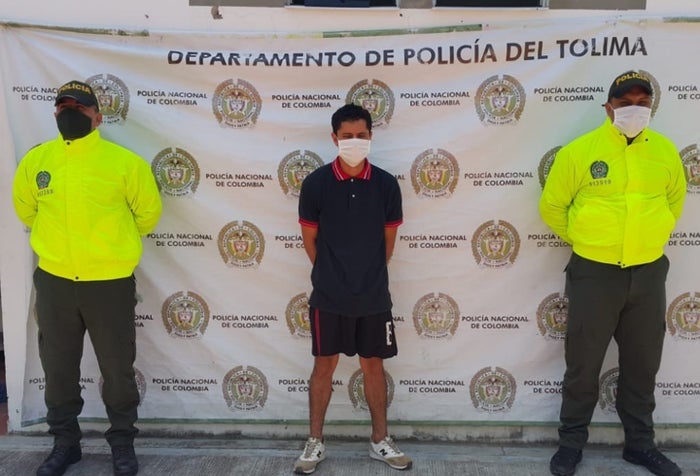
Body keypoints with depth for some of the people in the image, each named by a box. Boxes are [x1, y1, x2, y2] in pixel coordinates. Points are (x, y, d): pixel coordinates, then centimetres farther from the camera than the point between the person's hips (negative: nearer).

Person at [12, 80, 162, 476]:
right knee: (58, 367, 16)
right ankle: (65, 442, 35)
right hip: (54, 281, 3)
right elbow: (24, 206, 19)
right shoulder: (35, 160, 0)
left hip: (111, 282, -3)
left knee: (118, 368, 9)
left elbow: (148, 212, 4)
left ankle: (123, 443, 29)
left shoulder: (125, 161, -9)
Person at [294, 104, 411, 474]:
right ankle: (315, 442, 25)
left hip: (374, 296, 1)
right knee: (324, 365, 10)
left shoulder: (386, 184, -4)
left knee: (374, 365, 12)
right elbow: (310, 239, 3)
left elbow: (388, 240, 7)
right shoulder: (316, 183, -8)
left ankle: (380, 441, 29)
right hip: (328, 296, -1)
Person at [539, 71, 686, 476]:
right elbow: (552, 207, 1)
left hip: (649, 273, 4)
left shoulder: (666, 151, 3)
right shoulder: (579, 151, -8)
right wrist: (584, 240, 6)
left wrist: (652, 237, 15)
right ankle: (572, 442, 24)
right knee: (583, 364, 7)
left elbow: (675, 198, 20)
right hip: (595, 273, -3)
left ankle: (640, 443, 34)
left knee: (643, 365, 16)